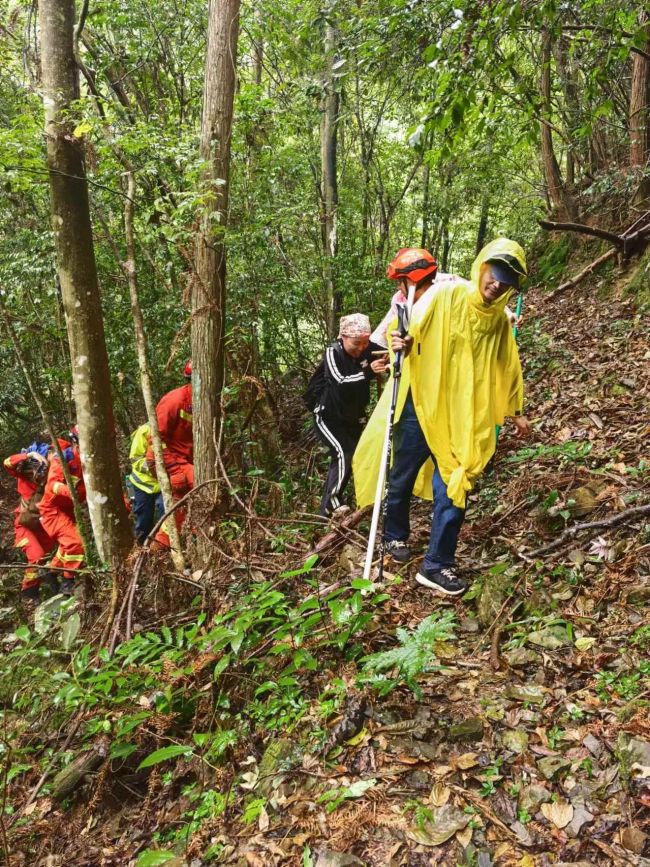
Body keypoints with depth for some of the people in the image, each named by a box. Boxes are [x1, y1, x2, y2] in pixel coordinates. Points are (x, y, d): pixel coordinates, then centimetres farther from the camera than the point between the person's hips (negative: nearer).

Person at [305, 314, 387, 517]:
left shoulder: (368, 349, -8)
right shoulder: (332, 353, -21)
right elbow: (341, 383, -35)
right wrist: (368, 372, -47)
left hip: (352, 417, 6)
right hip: (328, 416, -6)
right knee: (345, 453, -21)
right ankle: (331, 505, -15)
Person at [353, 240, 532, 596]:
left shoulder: (498, 318, 7)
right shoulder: (446, 296, -8)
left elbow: (506, 366, 19)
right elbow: (412, 334, -3)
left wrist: (515, 410, 24)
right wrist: (403, 345, -26)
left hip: (461, 416, 3)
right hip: (421, 404, -3)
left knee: (454, 487, -2)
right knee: (403, 476, 12)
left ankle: (437, 565, 9)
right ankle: (395, 535, 38)